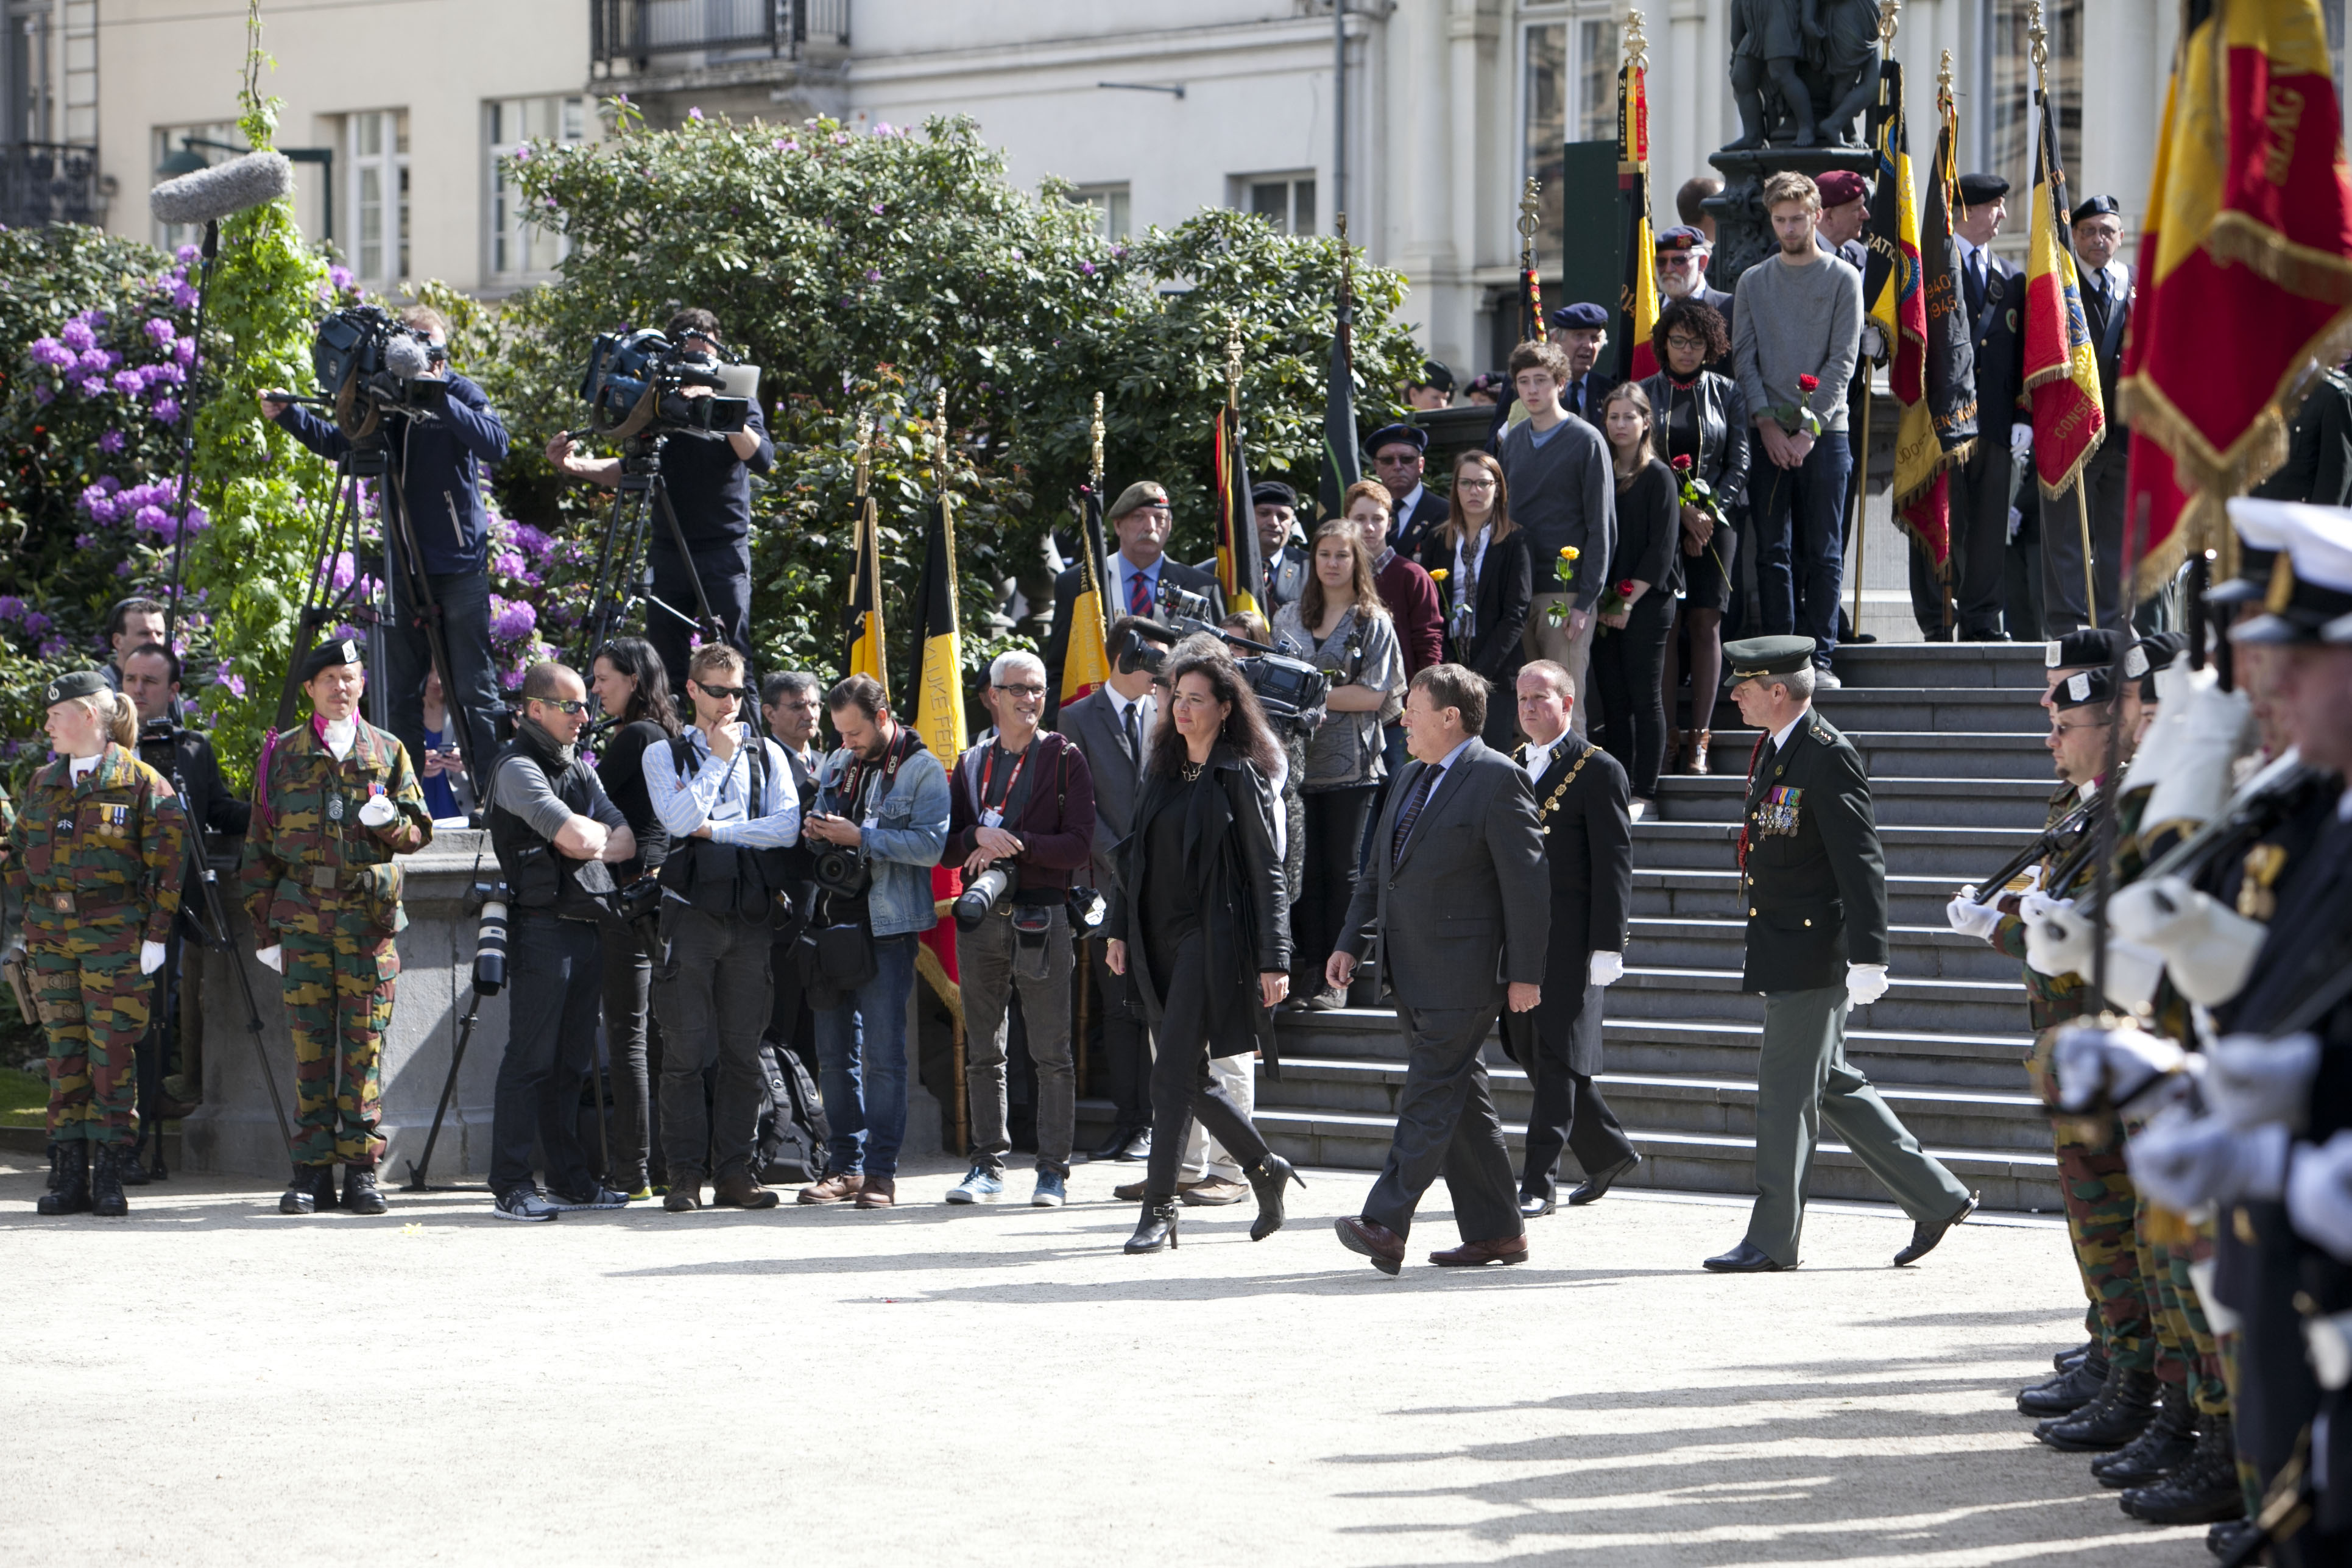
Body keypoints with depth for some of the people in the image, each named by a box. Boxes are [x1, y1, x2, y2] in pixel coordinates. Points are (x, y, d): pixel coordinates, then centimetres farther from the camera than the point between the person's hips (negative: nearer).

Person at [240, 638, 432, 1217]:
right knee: (311, 1044, 0)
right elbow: (260, 846, 11)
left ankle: (361, 1169, 3)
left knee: (365, 1043, -1)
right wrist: (264, 926, 7)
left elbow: (419, 832, 10)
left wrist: (390, 821, -13)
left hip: (369, 914, 0)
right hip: (302, 914, 0)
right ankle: (312, 1170, 3)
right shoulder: (282, 755, 10)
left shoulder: (387, 752, 11)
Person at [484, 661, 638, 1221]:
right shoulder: (517, 768, -8)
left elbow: (629, 842, 11)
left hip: (587, 925, 8)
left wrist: (590, 840, -7)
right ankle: (511, 1187, -9)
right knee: (531, 1058, -9)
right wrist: (603, 832, 2)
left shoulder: (579, 768, 19)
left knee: (571, 1063, 11)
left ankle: (570, 1179, 15)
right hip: (542, 927, -8)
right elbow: (575, 839, -19)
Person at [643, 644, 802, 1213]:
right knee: (686, 1050, -6)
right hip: (691, 910, -2)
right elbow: (680, 819, -10)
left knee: (743, 1051, 2)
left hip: (752, 912, 2)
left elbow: (787, 827, 0)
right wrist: (718, 758, -3)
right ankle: (685, 1174, -3)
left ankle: (733, 1171, 7)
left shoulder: (767, 754, 15)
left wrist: (716, 830, -7)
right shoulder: (664, 754, 8)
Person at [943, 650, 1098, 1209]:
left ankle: (1054, 1171, 1)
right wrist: (979, 837, -12)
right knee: (983, 1053, 7)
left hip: (1042, 916, -4)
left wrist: (1015, 843, -16)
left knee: (1051, 1053, -3)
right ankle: (988, 1167, 14)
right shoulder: (972, 763, 14)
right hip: (981, 917, 4)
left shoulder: (1065, 760, 1)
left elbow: (1079, 848, -7)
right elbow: (947, 848, 9)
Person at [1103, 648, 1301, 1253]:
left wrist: (1273, 960, -12)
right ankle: (1264, 1168, 29)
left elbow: (1267, 873, -7)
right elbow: (1136, 854, 19)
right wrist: (1119, 929, 12)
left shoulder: (1240, 776, -6)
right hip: (1157, 940, 7)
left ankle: (1159, 1207, -9)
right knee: (1190, 1078, 10)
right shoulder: (1162, 770, 13)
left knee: (1174, 1072, -11)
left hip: (1210, 937, -7)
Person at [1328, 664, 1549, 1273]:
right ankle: (1495, 1232, 16)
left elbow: (1526, 881, -12)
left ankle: (1386, 1226, -21)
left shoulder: (1497, 779, -9)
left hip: (1462, 974, -9)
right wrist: (1352, 942, 12)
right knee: (1461, 1101, 11)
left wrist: (1525, 973, -15)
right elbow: (1380, 873, 23)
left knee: (1431, 1098, -12)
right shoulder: (1413, 779, 18)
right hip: (1412, 972, 9)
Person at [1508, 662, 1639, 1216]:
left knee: (1557, 1058, -6)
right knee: (1531, 1053, 10)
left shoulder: (1597, 770, -5)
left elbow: (1614, 863, -9)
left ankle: (1538, 1185, -6)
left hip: (1569, 939, -7)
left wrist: (1607, 947, -15)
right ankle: (1608, 1151, 27)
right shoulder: (1510, 767, 15)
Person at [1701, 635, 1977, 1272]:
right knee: (1835, 1088, 13)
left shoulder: (1830, 757, -16)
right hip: (1781, 952, 10)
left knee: (1787, 1089, -5)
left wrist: (1868, 958, -23)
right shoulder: (1773, 751, 14)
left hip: (1814, 953, -10)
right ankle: (1936, 1198, 21)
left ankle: (1772, 1239, 1)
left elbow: (1861, 862, -19)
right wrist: (1760, 950, 25)